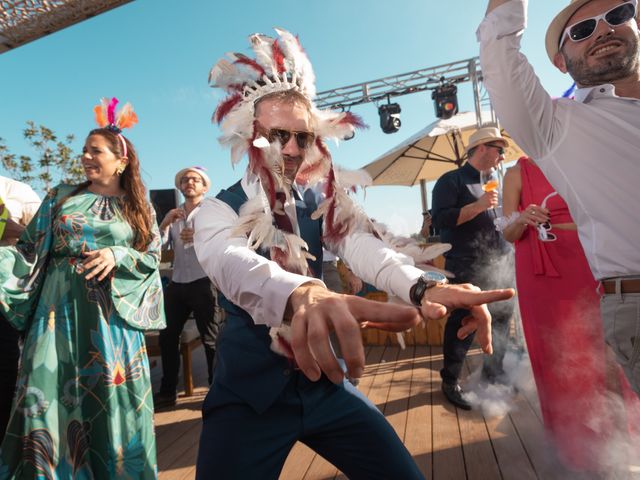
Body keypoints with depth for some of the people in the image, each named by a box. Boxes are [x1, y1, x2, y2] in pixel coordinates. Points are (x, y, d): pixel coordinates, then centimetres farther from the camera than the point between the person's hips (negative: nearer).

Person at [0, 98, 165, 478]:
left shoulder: (138, 206, 5)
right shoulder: (62, 197, 9)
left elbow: (153, 256, 2)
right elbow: (31, 250, 6)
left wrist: (117, 255, -14)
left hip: (111, 314, -1)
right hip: (60, 309, 2)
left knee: (111, 398, 5)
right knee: (51, 393, 3)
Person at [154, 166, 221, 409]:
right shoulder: (173, 216, 15)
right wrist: (165, 223, -10)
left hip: (203, 283, -5)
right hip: (177, 284, 6)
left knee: (211, 339, 1)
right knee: (168, 336, 12)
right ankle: (167, 392, 27)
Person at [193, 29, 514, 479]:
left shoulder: (320, 205, 0)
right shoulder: (218, 211, -10)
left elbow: (359, 244, -21)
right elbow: (229, 261, -34)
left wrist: (420, 286, -42)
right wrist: (302, 294, -57)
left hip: (323, 383, 3)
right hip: (247, 394, -2)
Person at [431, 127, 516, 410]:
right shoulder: (452, 180, -4)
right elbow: (440, 220, -16)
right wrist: (478, 206, -21)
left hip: (500, 266, 8)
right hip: (467, 269, -8)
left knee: (501, 322, 14)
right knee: (462, 325, -2)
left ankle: (493, 374, 33)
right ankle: (450, 382, 14)